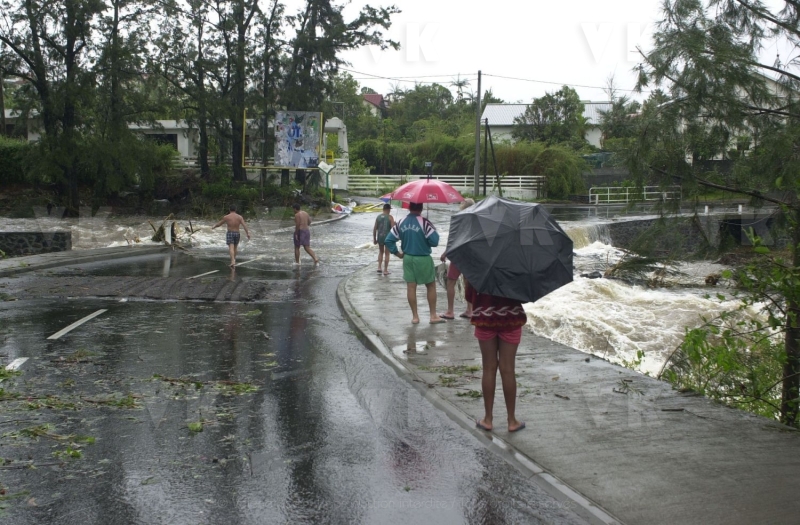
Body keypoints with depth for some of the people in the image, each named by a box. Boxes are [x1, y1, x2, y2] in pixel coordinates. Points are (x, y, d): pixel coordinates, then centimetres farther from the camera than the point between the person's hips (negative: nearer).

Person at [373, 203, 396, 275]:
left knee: (381, 252, 21)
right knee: (387, 253, 7)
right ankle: (385, 270, 8)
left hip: (380, 237, 3)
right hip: (388, 237, -3)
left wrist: (374, 239, 11)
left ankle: (379, 267, 10)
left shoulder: (378, 217, 4)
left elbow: (374, 229, 4)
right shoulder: (390, 217, -7)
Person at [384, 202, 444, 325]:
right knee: (431, 286, 10)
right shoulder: (424, 222, -16)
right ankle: (433, 315, 13)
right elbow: (434, 241, -18)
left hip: (407, 258, 4)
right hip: (423, 259, -4)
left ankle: (415, 316, 12)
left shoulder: (401, 223, 0)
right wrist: (435, 232, 1)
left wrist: (397, 253, 9)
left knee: (411, 287, 8)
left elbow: (389, 240, 1)